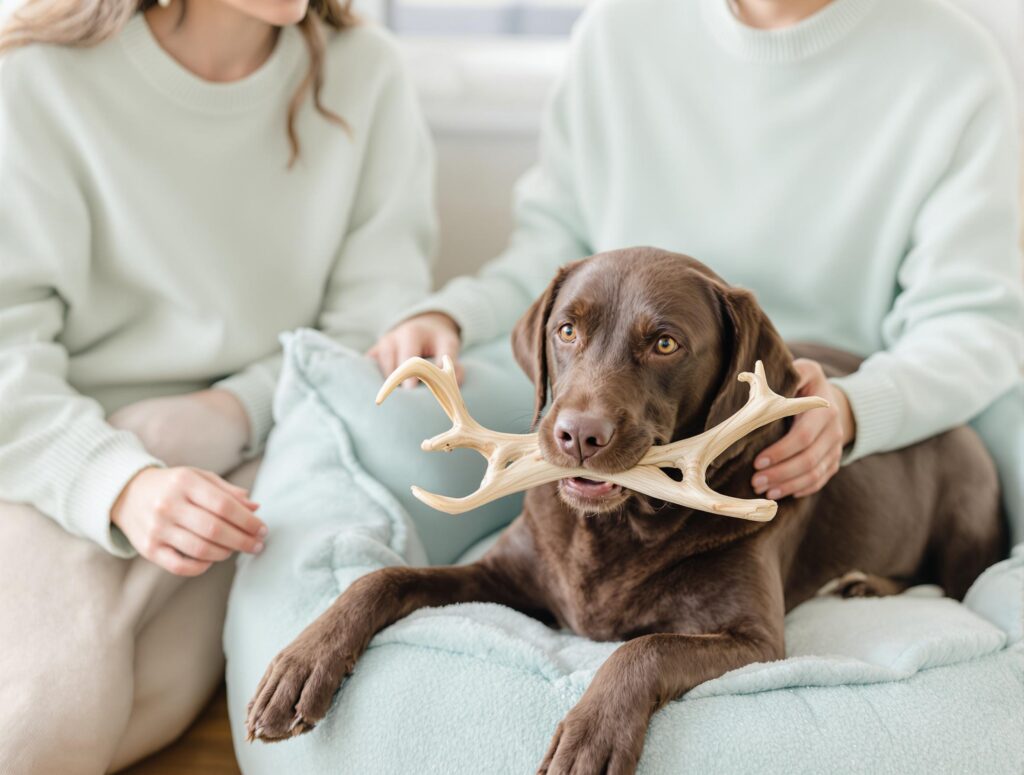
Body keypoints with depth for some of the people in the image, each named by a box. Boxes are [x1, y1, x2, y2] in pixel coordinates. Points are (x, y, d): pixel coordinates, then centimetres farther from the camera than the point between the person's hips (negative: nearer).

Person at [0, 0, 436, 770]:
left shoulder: (362, 74, -2)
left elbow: (378, 327, -2)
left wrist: (231, 412, -18)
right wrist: (123, 483, -31)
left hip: (241, 462, 2)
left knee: (139, 707, -24)